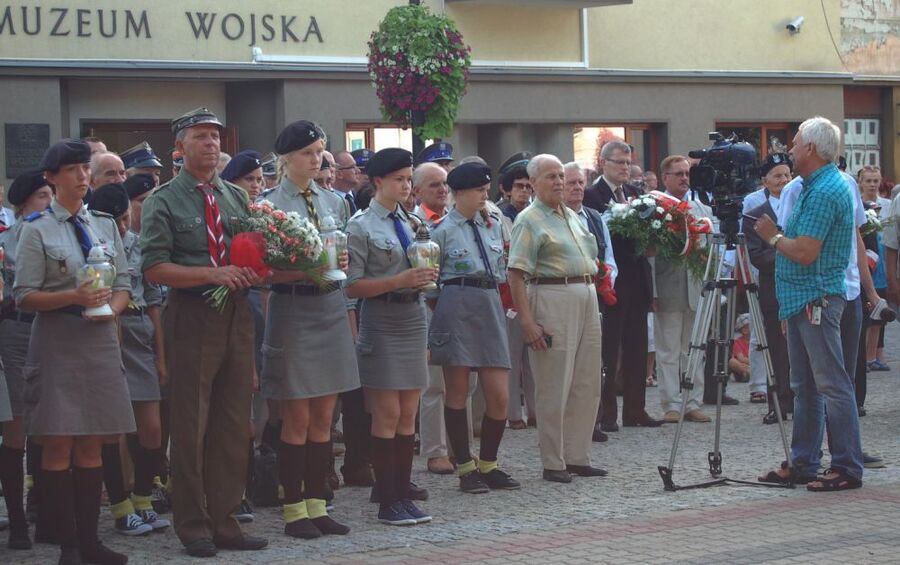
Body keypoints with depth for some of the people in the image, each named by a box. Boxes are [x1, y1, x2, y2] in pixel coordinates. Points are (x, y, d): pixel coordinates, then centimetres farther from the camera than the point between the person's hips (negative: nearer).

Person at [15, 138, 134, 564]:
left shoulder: (105, 225, 12)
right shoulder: (37, 230, -2)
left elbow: (123, 285, 14)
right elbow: (25, 296, -6)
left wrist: (111, 307, -8)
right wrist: (73, 297, -19)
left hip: (100, 338, 4)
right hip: (57, 341, -4)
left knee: (91, 446, 6)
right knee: (58, 446, -5)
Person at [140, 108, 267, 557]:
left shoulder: (235, 197, 14)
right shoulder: (163, 201, -3)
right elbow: (154, 268, -11)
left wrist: (252, 274, -6)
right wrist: (213, 274, -20)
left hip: (236, 315, 5)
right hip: (192, 316, -5)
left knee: (233, 425, 8)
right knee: (190, 426, 0)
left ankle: (224, 522, 16)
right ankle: (193, 527, 9)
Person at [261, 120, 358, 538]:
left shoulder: (333, 202, 10)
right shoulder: (269, 205, -6)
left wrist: (339, 265, -6)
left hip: (331, 307, 5)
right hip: (292, 309, -5)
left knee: (323, 418, 8)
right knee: (297, 419, -1)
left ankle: (317, 505, 14)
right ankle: (294, 509, 8)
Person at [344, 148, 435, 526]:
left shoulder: (412, 224, 12)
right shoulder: (361, 227, -6)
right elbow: (352, 285, -12)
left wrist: (425, 278, 1)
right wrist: (399, 281, -20)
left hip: (414, 317, 6)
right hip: (381, 320, -6)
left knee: (408, 415, 7)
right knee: (387, 414, -5)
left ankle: (403, 495, 11)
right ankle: (387, 502, 0)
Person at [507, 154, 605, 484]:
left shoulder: (572, 216, 18)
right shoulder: (529, 220, -6)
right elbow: (516, 274, -13)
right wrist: (527, 321, -19)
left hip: (587, 297, 8)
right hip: (552, 298, -8)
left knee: (587, 385, 9)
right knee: (554, 388, -3)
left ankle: (577, 457, 18)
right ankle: (553, 464, 3)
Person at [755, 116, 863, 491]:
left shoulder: (824, 191, -17)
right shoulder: (815, 186, 15)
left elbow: (805, 252, -22)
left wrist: (773, 237, -7)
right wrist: (776, 235, 9)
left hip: (817, 299, -11)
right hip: (800, 298, 11)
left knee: (832, 385, -7)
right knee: (804, 386, 13)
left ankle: (847, 468, -5)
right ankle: (803, 462, 19)